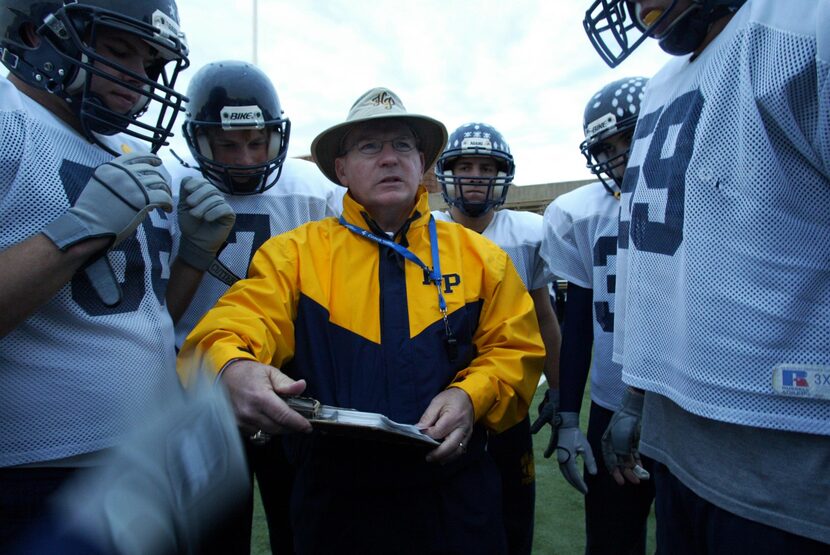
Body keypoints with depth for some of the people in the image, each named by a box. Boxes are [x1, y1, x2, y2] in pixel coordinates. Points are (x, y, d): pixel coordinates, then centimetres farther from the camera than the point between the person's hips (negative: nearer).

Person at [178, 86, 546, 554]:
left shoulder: (479, 254, 4)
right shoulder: (294, 252, 1)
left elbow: (516, 348, 3)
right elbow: (246, 319, -14)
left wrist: (471, 395, -16)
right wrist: (234, 367, -36)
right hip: (335, 497, 0)